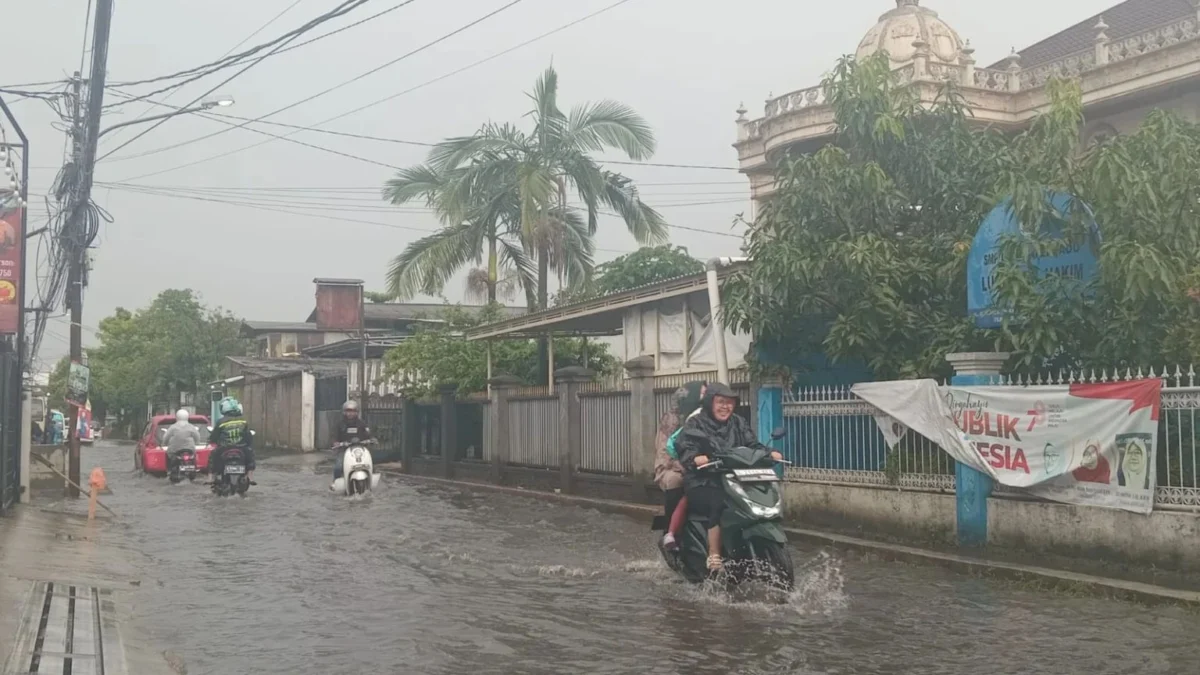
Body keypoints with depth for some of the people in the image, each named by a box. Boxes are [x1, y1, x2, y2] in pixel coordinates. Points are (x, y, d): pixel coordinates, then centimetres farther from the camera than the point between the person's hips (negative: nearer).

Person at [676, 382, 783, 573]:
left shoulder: (738, 423, 20)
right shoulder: (695, 424, 4)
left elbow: (752, 444, 12)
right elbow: (684, 449, -10)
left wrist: (769, 453, -9)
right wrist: (695, 459, -32)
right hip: (703, 483, -5)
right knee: (718, 504, -33)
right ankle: (714, 557, -26)